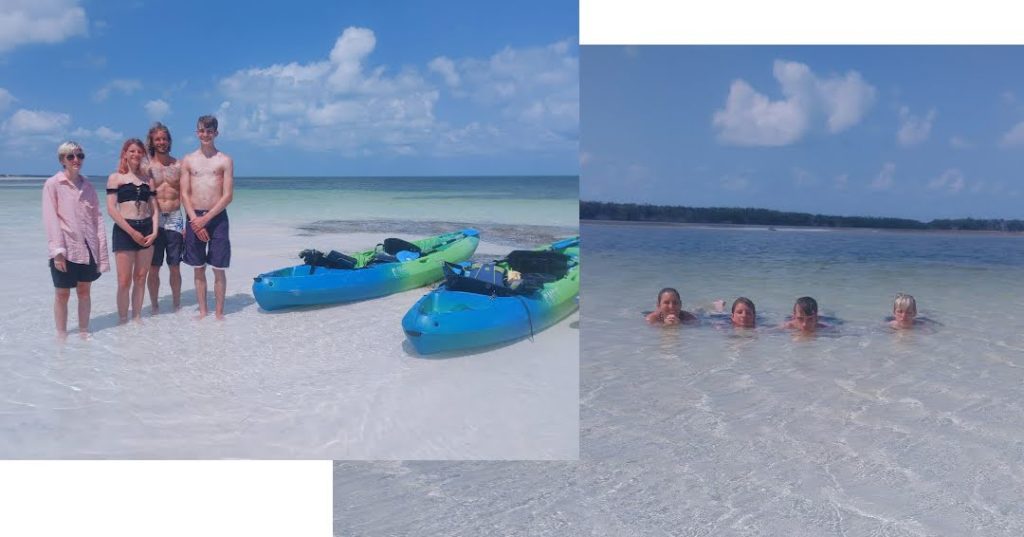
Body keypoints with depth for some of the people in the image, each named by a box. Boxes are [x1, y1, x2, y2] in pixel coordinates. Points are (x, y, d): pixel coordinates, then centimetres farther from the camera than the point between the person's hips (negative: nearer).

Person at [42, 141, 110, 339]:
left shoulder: (87, 185, 10)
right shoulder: (52, 184, -3)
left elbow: (97, 217, 9)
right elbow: (50, 219, -9)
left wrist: (102, 249, 3)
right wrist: (57, 251, -17)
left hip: (88, 247, 4)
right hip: (65, 249, -4)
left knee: (84, 291, 11)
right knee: (62, 294, 4)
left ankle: (84, 333, 21)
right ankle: (62, 336, 14)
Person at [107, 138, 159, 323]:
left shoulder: (147, 179, 13)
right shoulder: (115, 177, 1)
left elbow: (154, 209, 12)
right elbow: (111, 209, -7)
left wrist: (154, 232, -3)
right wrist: (132, 232, -14)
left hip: (146, 230, 4)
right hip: (124, 230, -4)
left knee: (140, 278, 6)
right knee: (124, 281, -5)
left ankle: (137, 318, 14)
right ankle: (122, 321, 3)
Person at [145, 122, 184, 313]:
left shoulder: (178, 165, 7)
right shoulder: (146, 166, 2)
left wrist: (187, 223, -2)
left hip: (175, 219, 1)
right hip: (154, 220, -1)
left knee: (175, 267, 6)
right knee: (153, 267, 3)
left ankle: (177, 305, 18)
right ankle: (154, 305, 14)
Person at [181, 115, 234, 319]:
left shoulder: (225, 160, 2)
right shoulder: (188, 160, 9)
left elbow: (228, 196, -4)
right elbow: (184, 194, 4)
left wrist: (206, 218, -12)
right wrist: (195, 220, -9)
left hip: (217, 217, -2)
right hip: (194, 218, 2)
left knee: (218, 269, 0)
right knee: (199, 269, 8)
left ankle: (219, 313, 8)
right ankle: (203, 312, 17)